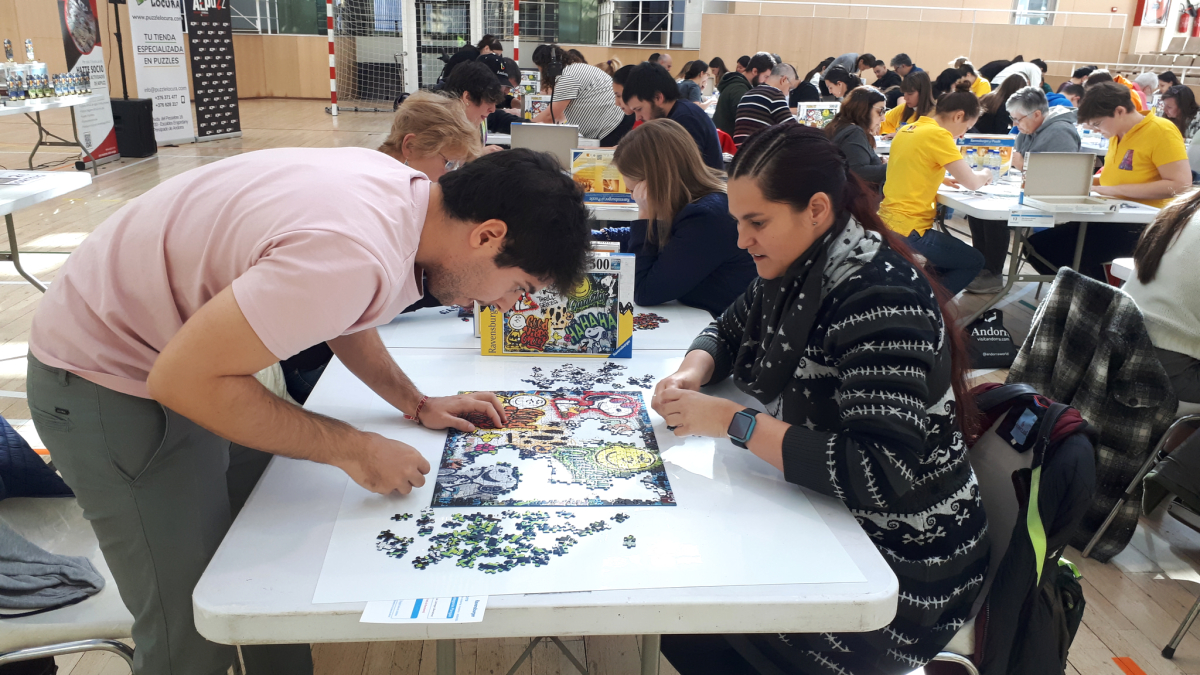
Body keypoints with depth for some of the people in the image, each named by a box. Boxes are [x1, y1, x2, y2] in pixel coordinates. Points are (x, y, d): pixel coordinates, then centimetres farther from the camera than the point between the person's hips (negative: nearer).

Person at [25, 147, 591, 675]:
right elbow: (183, 379, -29)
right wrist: (353, 449, -22)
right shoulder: (356, 258, -36)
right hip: (107, 381, -8)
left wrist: (416, 404, 5)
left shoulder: (402, 187, -8)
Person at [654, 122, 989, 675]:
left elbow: (884, 474, -34)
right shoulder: (795, 268, 1)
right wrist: (692, 372, -5)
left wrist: (733, 421, -30)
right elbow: (728, 331, 18)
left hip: (901, 565, -8)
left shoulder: (880, 299, -26)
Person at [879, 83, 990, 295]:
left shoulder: (907, 130, 11)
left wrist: (943, 179, 17)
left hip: (888, 222, 9)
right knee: (974, 262, 11)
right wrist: (984, 175, 9)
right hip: (908, 232, -9)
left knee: (950, 262, 28)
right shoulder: (938, 135, -14)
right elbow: (972, 183, -13)